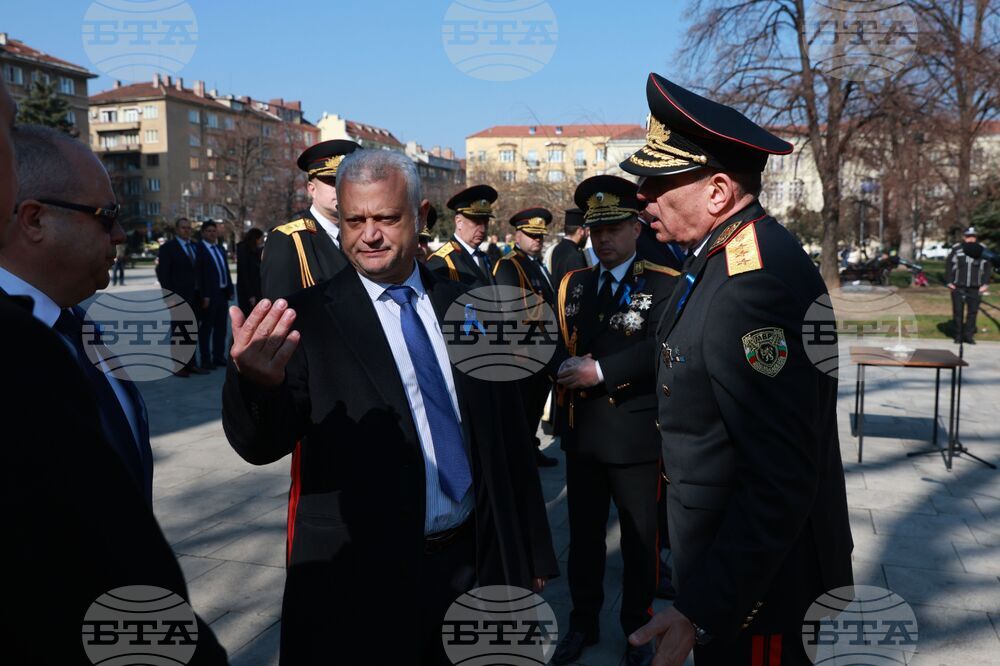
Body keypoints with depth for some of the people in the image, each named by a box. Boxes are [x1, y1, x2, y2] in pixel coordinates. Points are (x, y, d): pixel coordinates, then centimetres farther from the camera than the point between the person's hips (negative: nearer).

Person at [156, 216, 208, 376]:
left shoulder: (194, 246, 13)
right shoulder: (167, 248, -4)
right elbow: (163, 273, -8)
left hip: (194, 296, 6)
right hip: (178, 297, -6)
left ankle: (191, 364, 16)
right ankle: (178, 366, 6)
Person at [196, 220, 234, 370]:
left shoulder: (221, 248, 16)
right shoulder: (198, 249, -8)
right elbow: (198, 274, -14)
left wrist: (230, 290, 11)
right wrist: (204, 295, -19)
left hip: (222, 293, 8)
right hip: (209, 295, -7)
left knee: (221, 327, 13)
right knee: (206, 328, 1)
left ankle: (219, 357, 23)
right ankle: (206, 360, 7)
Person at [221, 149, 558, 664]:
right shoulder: (308, 319, -9)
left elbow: (508, 434, 7)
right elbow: (263, 445, -18)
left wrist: (533, 551, 11)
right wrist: (255, 384, -40)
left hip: (476, 560, 4)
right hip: (362, 580, -3)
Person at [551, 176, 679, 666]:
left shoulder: (664, 284, -8)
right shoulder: (573, 284, 11)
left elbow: (661, 347, -22)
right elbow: (557, 343, 6)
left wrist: (601, 371, -26)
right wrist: (572, 367, -15)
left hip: (636, 435, -5)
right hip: (581, 433, 5)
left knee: (639, 540, 12)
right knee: (583, 535, 18)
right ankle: (583, 623, 36)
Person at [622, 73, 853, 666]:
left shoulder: (757, 284, -29)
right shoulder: (725, 258, 2)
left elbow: (781, 480, -30)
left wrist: (701, 611, -29)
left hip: (759, 579, -9)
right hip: (728, 552, 9)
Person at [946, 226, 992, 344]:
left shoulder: (981, 250, 4)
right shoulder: (956, 249, 0)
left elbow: (988, 268, 9)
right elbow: (948, 266, 5)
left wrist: (985, 284, 1)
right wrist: (949, 282, -3)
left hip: (975, 288, 1)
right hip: (958, 287, -1)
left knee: (973, 311, 1)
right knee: (958, 312, 2)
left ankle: (969, 335, 10)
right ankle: (958, 336, 11)